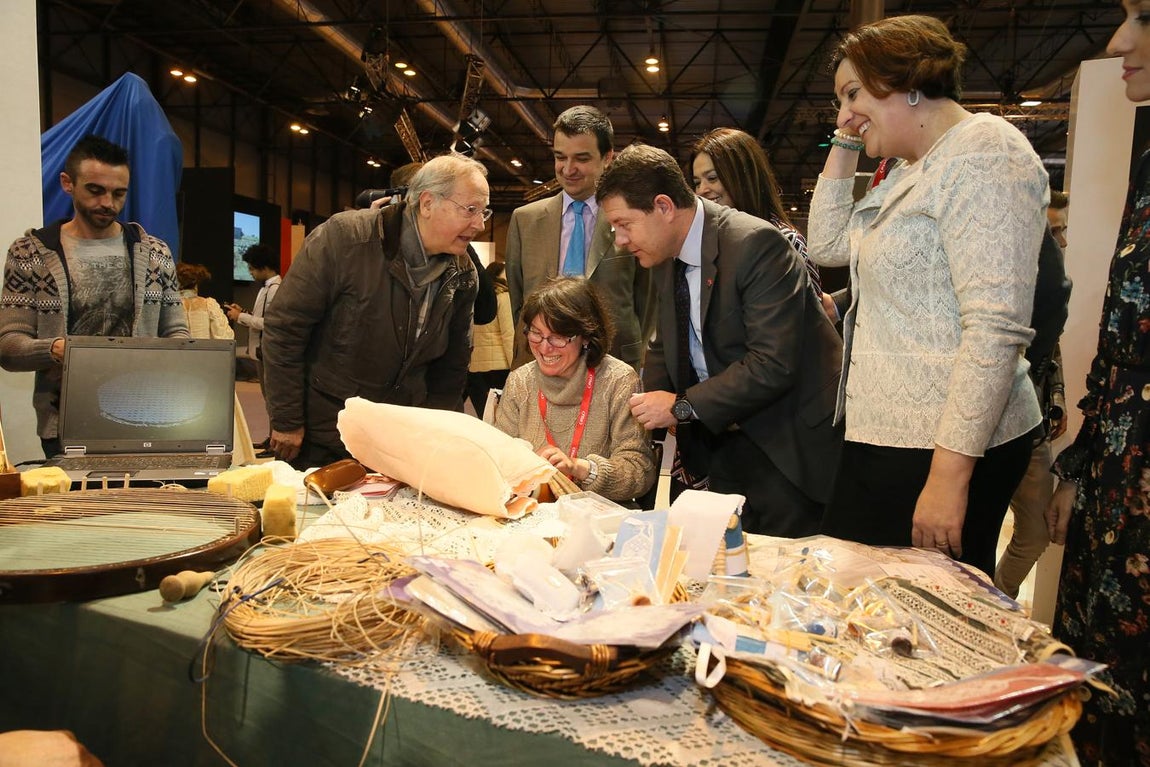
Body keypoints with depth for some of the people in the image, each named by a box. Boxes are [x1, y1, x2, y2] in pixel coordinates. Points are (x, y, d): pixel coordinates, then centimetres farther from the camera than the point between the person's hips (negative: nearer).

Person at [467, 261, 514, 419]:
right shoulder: (502, 295, -1)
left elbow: (468, 334, 8)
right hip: (498, 364, -5)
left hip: (474, 366, 5)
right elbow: (508, 334, -9)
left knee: (483, 419, 4)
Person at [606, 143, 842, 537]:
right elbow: (663, 344, 17)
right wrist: (654, 405, -2)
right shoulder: (664, 258, 5)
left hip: (786, 445, -7)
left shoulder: (757, 244, -21)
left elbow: (774, 365, -27)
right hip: (722, 442, 7)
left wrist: (682, 406, -21)